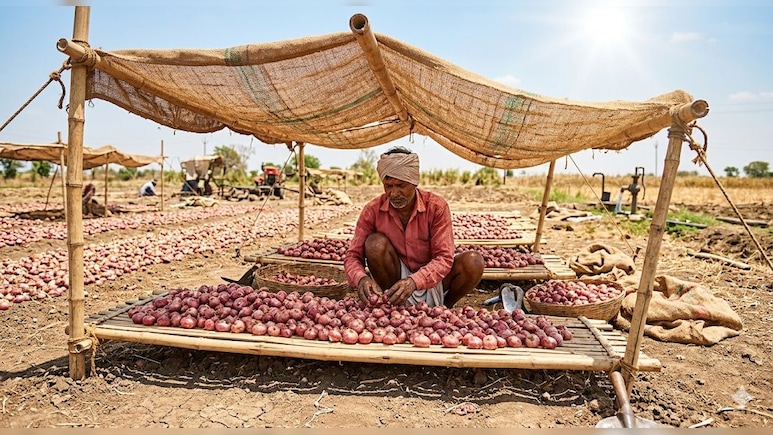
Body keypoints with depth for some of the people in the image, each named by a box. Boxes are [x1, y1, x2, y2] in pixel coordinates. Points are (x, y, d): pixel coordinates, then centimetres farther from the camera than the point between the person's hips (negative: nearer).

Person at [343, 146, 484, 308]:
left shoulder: (436, 207, -16)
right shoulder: (372, 210, -12)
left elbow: (444, 257, -22)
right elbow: (353, 255, -11)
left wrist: (414, 281, -41)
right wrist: (361, 278, -36)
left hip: (431, 282, 1)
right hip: (395, 280, 0)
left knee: (473, 262, -24)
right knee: (375, 243, -26)